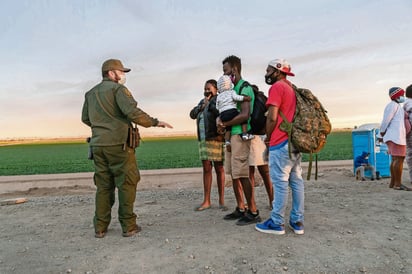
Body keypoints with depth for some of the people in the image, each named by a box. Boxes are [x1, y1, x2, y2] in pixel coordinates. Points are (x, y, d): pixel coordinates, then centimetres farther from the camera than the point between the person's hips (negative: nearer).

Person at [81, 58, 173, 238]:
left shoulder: (91, 93, 18)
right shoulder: (118, 89, -4)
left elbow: (85, 118, 21)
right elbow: (132, 112, -17)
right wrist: (155, 122, -9)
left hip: (97, 144, 7)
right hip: (118, 144, -6)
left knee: (103, 186, 12)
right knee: (127, 184, 2)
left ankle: (100, 228, 15)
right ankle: (128, 226, 5)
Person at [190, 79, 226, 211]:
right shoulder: (202, 101, 19)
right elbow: (192, 114, 9)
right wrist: (202, 105, -3)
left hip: (216, 139, -6)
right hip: (203, 140, 6)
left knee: (219, 169, 1)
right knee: (206, 169, 7)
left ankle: (221, 201, 11)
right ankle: (206, 201, 13)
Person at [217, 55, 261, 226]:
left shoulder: (244, 88, -8)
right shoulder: (231, 88, 19)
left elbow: (245, 115, -18)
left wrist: (225, 124, -12)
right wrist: (219, 119, -3)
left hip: (240, 135, -9)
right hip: (230, 135, 9)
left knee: (242, 175, -6)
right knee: (234, 174, 12)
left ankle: (253, 212, 4)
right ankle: (240, 209, 22)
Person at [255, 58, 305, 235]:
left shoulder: (277, 87, -8)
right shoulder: (292, 89, 19)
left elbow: (272, 117, -16)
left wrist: (268, 137, -2)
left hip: (281, 142, -9)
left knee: (280, 182, -5)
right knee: (296, 181, 9)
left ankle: (277, 223, 3)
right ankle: (297, 221, 16)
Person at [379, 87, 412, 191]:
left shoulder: (396, 106, 22)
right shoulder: (393, 105, -8)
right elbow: (386, 120, -13)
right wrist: (382, 132, -3)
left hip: (395, 136, 10)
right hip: (396, 136, -10)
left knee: (395, 159, 12)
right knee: (399, 159, -11)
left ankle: (393, 183, 16)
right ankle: (398, 184, -9)